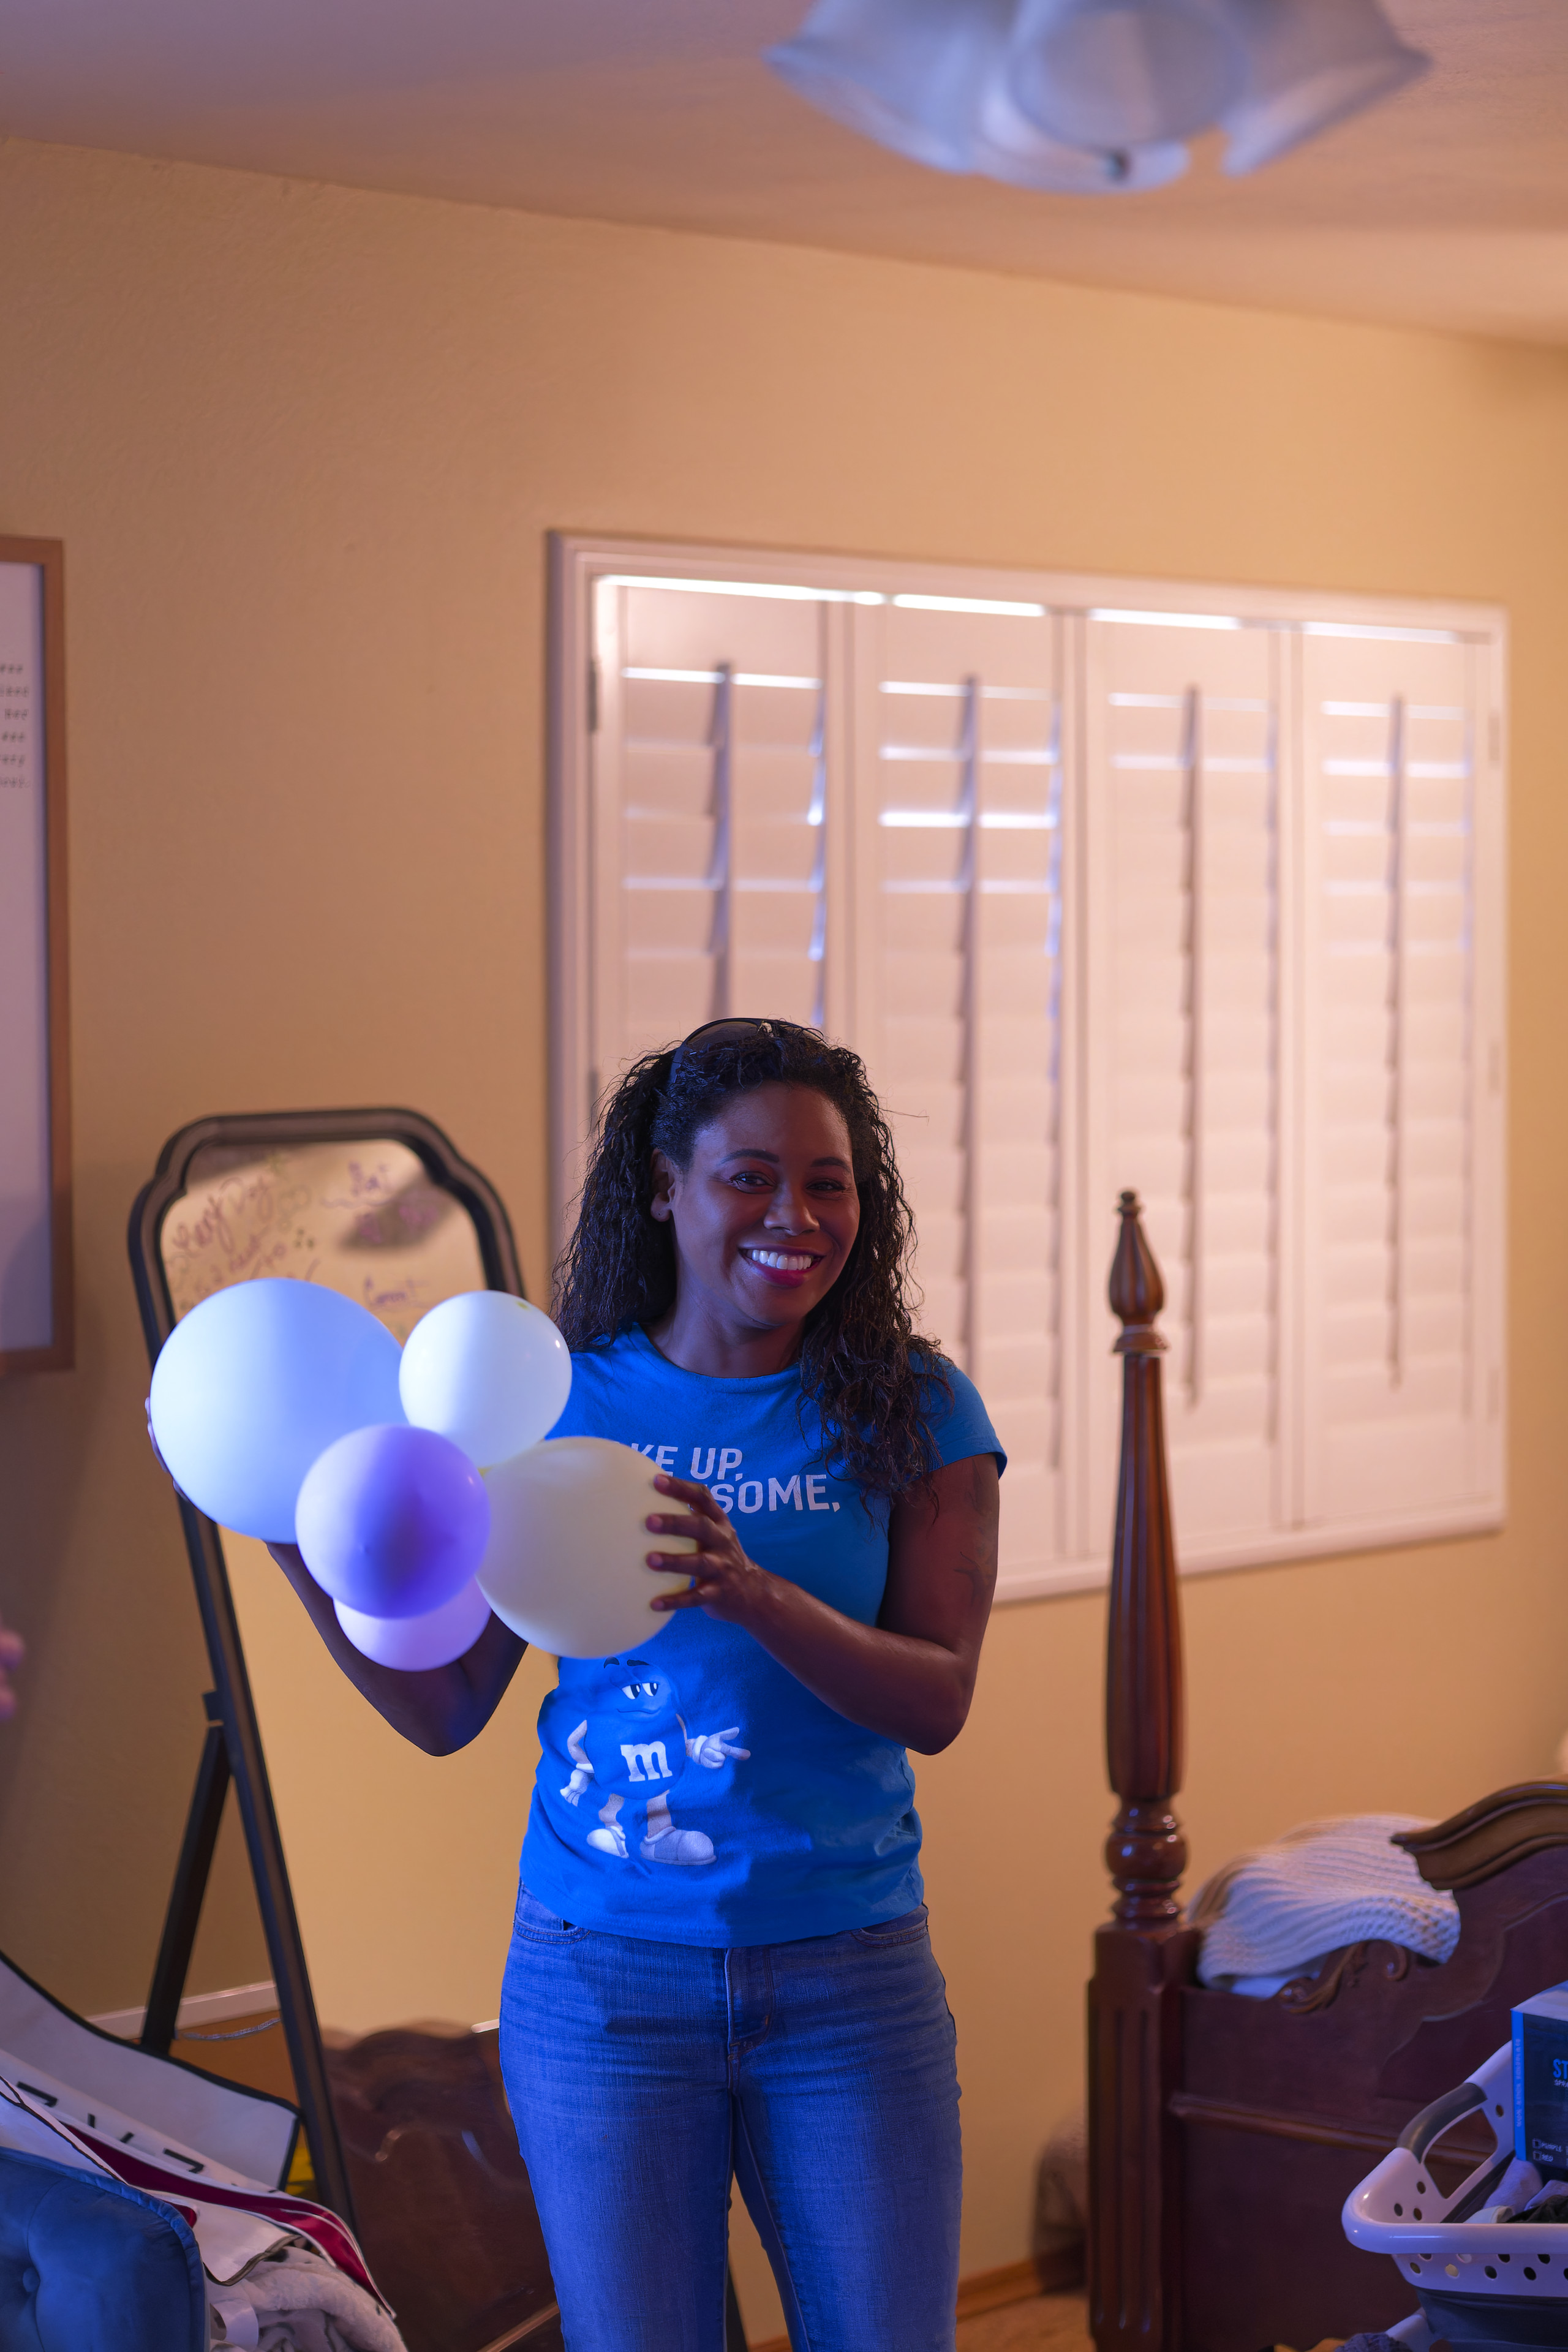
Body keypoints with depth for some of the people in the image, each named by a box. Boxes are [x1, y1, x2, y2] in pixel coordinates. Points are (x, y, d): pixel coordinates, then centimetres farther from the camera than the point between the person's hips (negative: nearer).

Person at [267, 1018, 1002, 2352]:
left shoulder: (913, 1411, -1)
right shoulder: (562, 1402, 1)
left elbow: (938, 1701, -10)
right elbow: (446, 1710, 3)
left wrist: (755, 1595, -26)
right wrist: (308, 1551, -11)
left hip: (845, 1977, 0)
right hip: (602, 1973, 0)